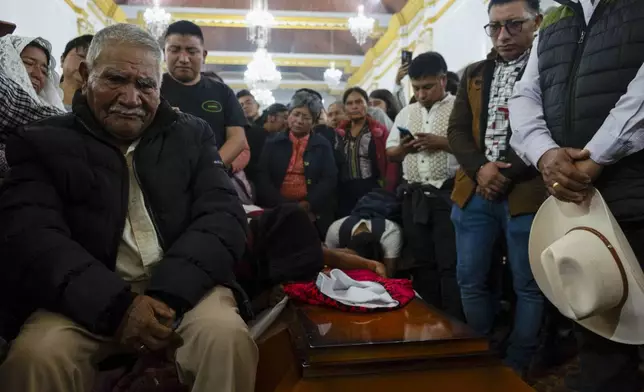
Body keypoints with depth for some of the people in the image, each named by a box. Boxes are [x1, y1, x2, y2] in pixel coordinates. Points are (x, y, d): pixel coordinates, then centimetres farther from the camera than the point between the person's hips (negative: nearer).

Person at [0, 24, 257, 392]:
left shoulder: (193, 135, 10)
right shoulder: (43, 142, 6)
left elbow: (224, 216, -2)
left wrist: (167, 294, -18)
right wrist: (116, 305, -23)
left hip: (182, 288, 1)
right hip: (86, 299, 0)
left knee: (227, 336, -28)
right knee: (37, 356, -28)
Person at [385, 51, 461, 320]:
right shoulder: (406, 113, 16)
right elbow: (390, 153, 17)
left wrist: (442, 142, -18)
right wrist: (403, 148, -3)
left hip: (448, 194, -5)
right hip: (414, 196, 6)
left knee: (450, 264, -3)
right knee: (423, 263, 12)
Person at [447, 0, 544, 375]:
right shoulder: (474, 75, 16)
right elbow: (457, 130, 9)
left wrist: (508, 175, -15)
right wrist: (480, 168, -9)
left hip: (527, 193, -4)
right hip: (475, 191, 5)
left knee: (529, 285, 4)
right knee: (471, 280, 9)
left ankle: (517, 366, 20)